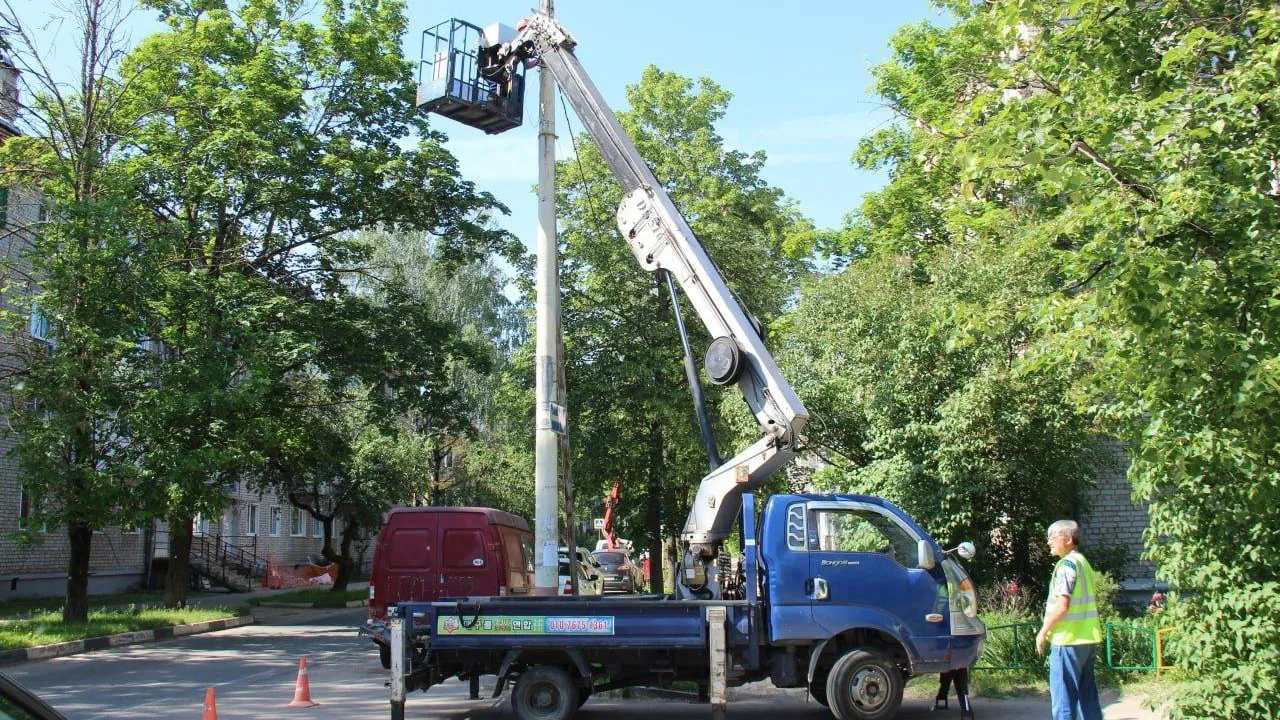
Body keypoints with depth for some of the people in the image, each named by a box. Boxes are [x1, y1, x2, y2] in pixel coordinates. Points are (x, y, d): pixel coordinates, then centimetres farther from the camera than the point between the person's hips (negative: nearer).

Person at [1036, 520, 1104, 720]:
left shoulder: (1067, 564, -13)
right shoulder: (1084, 563, 16)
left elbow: (1063, 604, -19)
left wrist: (1043, 632, -10)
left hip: (1068, 638, -9)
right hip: (1088, 638, 9)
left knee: (1063, 694, -6)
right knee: (1087, 692, 13)